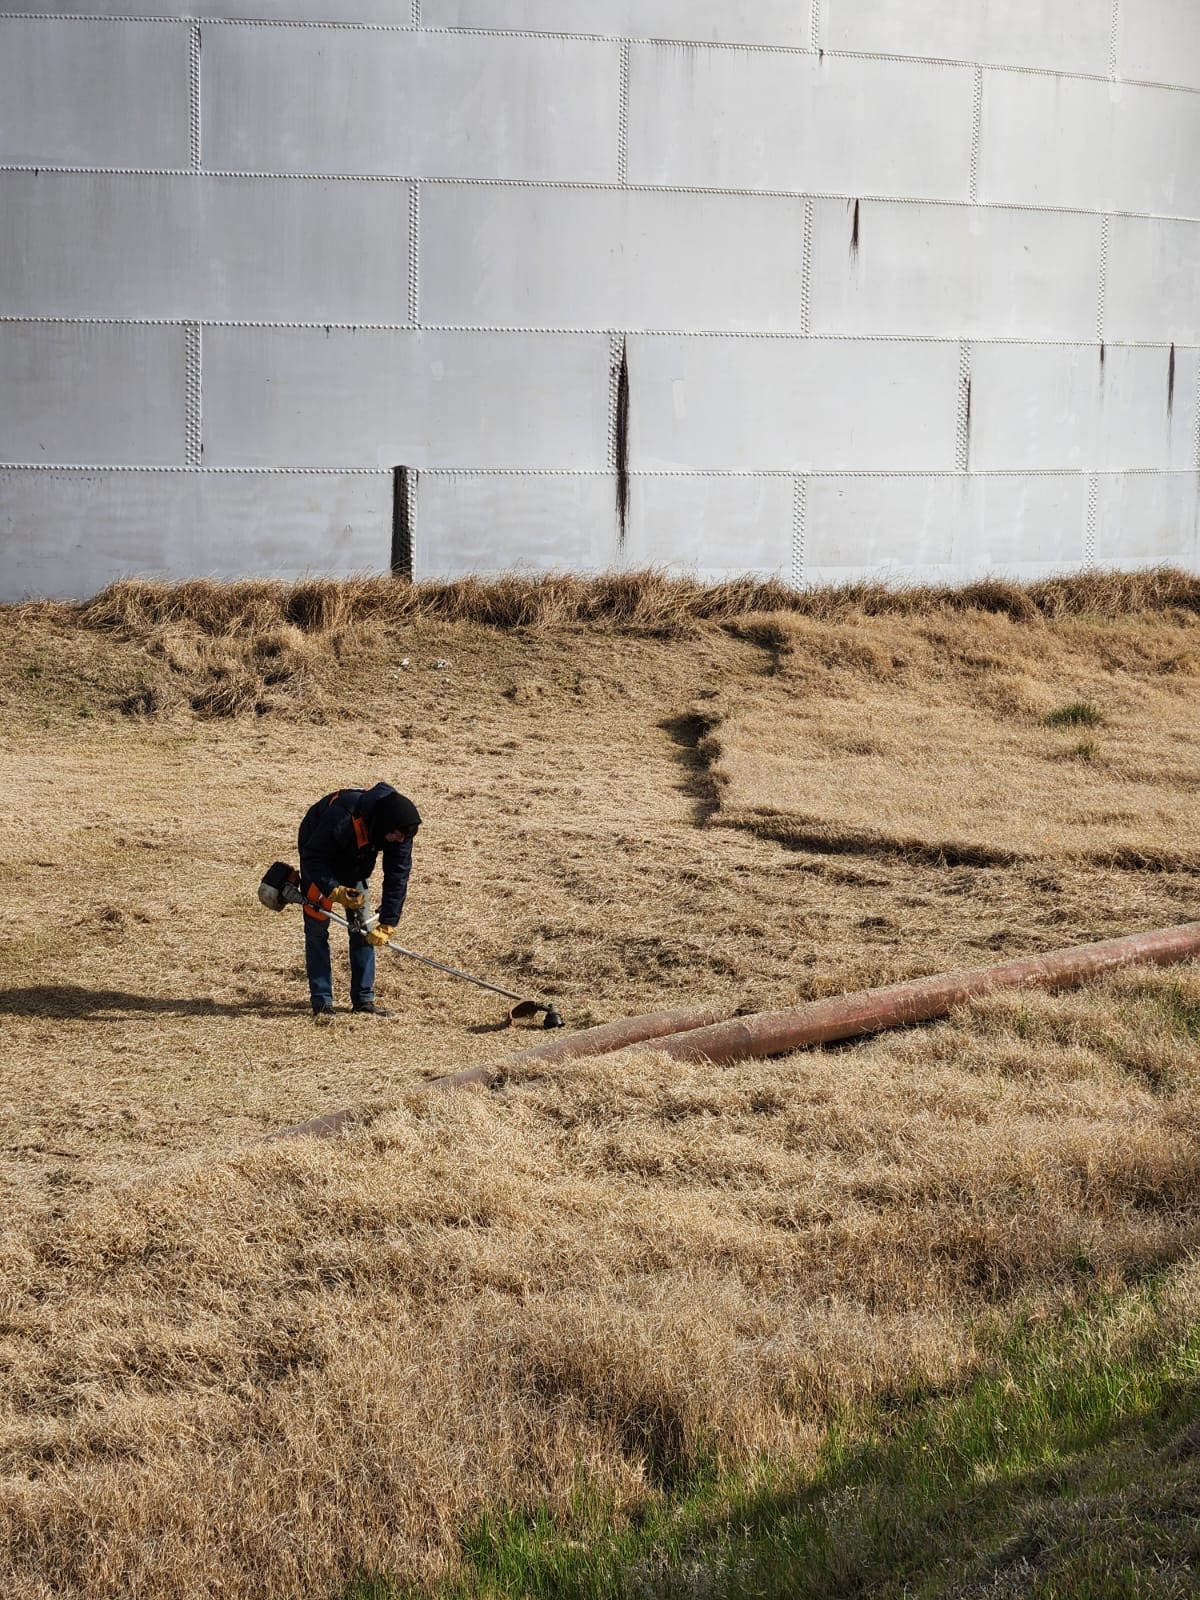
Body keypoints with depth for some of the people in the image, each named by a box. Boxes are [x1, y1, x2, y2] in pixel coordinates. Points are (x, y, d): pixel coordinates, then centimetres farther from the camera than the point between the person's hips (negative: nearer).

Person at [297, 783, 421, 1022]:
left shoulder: (400, 831, -27)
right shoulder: (342, 817, -43)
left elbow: (398, 877, -22)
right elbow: (313, 858, -33)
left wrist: (387, 925, -24)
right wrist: (335, 891, -43)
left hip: (355, 863, 5)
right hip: (319, 857, -5)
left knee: (363, 927, 0)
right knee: (317, 928, -9)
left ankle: (363, 999, 7)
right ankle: (321, 1003, -6)